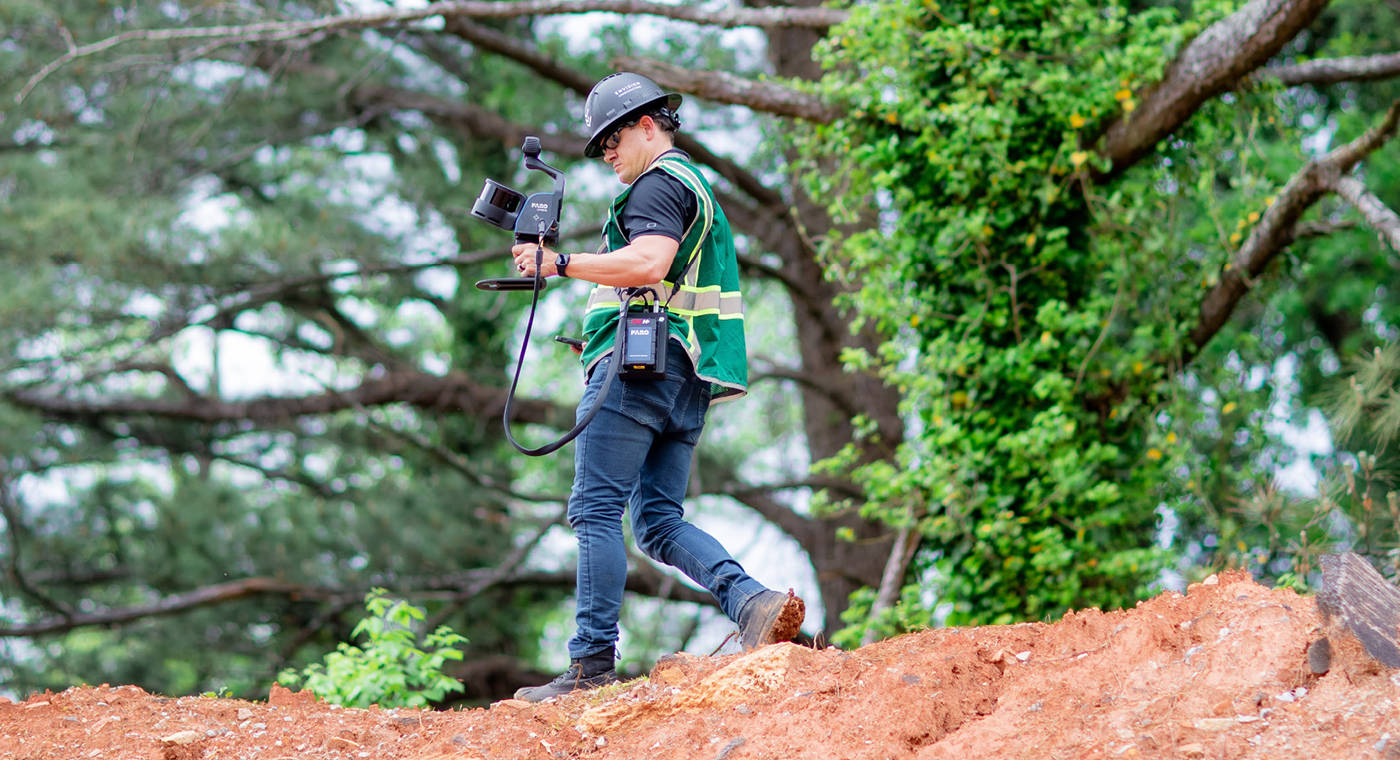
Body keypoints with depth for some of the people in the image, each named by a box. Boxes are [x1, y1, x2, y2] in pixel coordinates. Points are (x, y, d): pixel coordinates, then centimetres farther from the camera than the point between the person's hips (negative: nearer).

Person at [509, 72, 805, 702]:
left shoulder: (659, 183, -5)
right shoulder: (698, 189, 28)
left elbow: (648, 263, -22)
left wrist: (560, 263, -19)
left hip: (640, 366, -10)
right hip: (687, 383, 10)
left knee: (597, 511, -9)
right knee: (659, 520, 7)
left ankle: (591, 664, -12)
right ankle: (754, 602, -12)